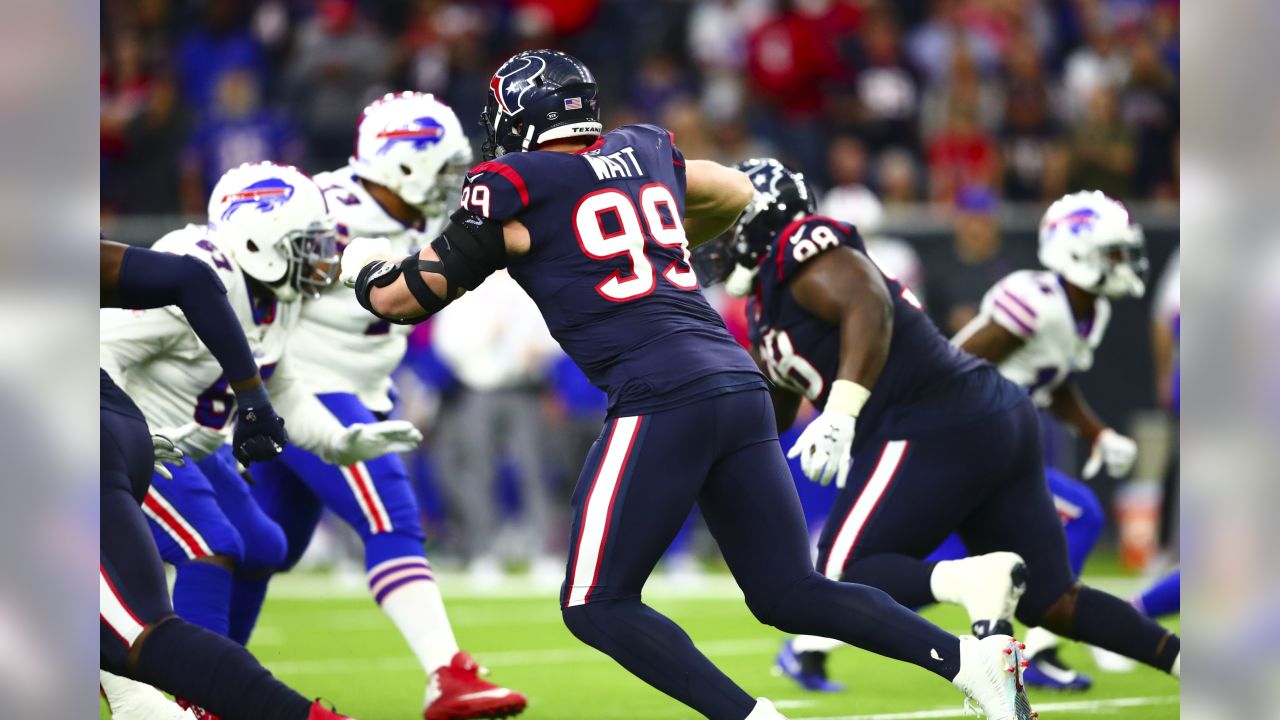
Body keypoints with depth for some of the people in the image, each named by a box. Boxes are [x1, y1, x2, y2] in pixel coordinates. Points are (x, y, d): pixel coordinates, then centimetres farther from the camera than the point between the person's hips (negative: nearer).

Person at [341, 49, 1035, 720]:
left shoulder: (512, 188, 1)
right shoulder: (643, 151, 19)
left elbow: (404, 297, 8)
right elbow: (736, 193, 39)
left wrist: (366, 264, 30)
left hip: (661, 400, -7)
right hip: (739, 383, 7)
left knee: (595, 607, 1)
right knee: (787, 593, 13)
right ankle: (971, 656, -3)